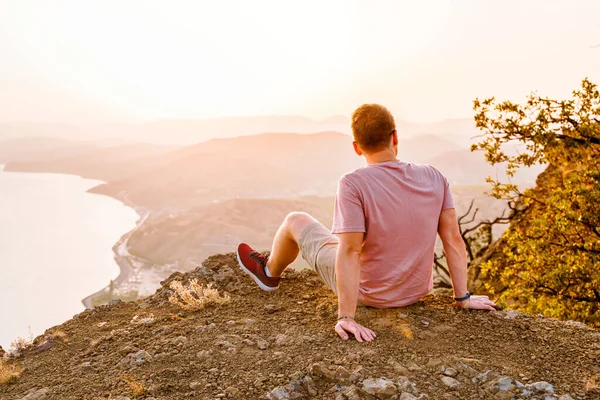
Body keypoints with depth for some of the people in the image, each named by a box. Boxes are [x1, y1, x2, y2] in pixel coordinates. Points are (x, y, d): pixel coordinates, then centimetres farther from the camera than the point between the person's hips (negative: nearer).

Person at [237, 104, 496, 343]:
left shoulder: (352, 184, -25)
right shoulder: (434, 178, -10)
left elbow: (349, 252, -29)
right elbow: (453, 239, -8)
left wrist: (346, 317, -26)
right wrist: (463, 298, 0)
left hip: (369, 293, -5)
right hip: (418, 291, 5)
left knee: (296, 221, 14)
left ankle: (269, 273, 44)